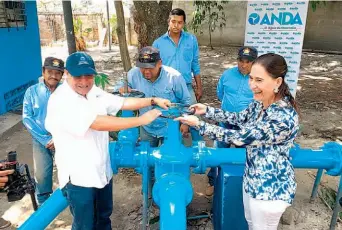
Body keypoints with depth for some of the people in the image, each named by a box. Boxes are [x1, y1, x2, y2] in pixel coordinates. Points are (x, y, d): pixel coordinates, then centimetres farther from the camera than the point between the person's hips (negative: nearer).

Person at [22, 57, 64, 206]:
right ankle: (43, 206, 31)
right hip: (40, 140, 1)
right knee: (41, 176, 5)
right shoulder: (32, 91, -5)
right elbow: (27, 118, -6)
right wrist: (45, 140, -11)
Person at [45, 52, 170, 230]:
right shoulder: (60, 102, -26)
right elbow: (99, 123, -34)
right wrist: (141, 120, -32)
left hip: (102, 171, 8)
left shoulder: (93, 92, 0)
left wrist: (153, 100, -3)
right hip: (78, 177, -7)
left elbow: (123, 103, 6)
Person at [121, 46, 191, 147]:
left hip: (170, 128, -2)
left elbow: (185, 100, -7)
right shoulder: (133, 74, -16)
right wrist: (124, 89, -21)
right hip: (146, 129, 3)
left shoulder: (174, 76, -20)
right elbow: (121, 84, 3)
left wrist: (185, 122, -3)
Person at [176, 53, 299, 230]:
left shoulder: (283, 118, -33)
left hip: (270, 188, -8)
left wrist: (198, 124, -25)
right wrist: (206, 110, 2)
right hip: (252, 177, 8)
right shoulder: (261, 101, -6)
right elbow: (240, 118, 10)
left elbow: (240, 137, -29)